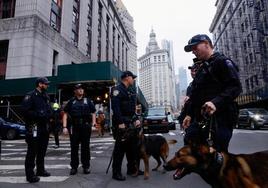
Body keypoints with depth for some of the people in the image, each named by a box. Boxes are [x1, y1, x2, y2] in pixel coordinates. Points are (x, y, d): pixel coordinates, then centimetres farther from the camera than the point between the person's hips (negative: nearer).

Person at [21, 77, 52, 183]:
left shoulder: (46, 96, 15)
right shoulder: (31, 96, -9)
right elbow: (24, 110, -18)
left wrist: (49, 113, 1)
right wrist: (38, 114, -21)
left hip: (44, 127, 8)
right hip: (34, 127, -8)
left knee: (42, 150, 16)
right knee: (32, 151, -1)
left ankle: (40, 170, 30)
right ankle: (30, 174, 9)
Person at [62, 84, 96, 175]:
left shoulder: (88, 101, 10)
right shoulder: (71, 102, 9)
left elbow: (93, 113, 10)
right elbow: (65, 114, 6)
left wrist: (93, 124, -2)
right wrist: (64, 127, -3)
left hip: (86, 127, 0)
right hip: (74, 127, 0)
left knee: (85, 147, 6)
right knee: (74, 148, 6)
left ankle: (86, 166, 17)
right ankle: (74, 167, 19)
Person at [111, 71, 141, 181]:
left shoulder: (130, 92, 18)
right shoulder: (117, 89, -10)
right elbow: (115, 107, -20)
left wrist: (135, 119, 10)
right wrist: (120, 122, -24)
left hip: (130, 123, 9)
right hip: (121, 123, -9)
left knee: (133, 147, 14)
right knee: (120, 148, -2)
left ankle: (132, 169, 28)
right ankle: (116, 173, 10)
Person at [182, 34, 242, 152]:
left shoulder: (223, 61, -2)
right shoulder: (201, 69, 24)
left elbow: (235, 86, -15)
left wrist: (216, 102, -30)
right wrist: (189, 114, 16)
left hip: (220, 117, -8)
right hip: (200, 118, 9)